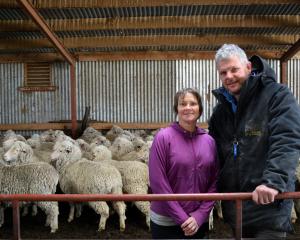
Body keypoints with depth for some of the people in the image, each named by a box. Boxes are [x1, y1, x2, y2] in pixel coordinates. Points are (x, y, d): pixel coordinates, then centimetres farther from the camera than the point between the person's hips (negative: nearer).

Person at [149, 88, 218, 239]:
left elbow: (214, 182, 2)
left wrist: (200, 215, -8)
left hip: (198, 222, 4)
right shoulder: (163, 137, -11)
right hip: (166, 223, -3)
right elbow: (158, 182, -14)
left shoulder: (209, 141, 1)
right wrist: (182, 218, -13)